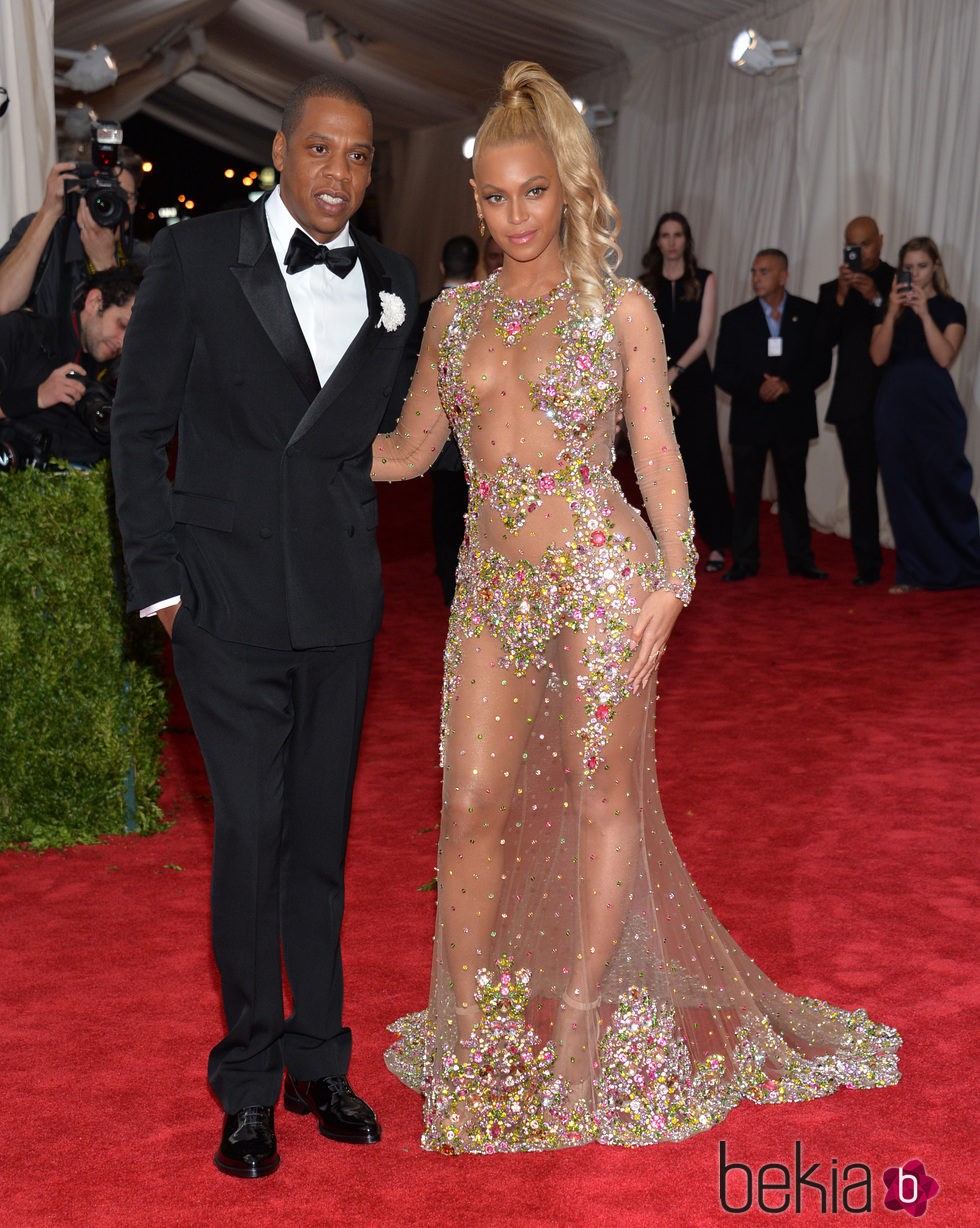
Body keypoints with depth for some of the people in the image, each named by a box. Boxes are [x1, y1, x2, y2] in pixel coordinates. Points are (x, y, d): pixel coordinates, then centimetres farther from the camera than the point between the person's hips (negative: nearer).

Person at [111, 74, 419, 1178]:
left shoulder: (391, 281, 8)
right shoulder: (196, 257, -3)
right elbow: (139, 427, -1)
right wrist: (158, 577, -5)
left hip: (339, 600, 4)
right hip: (229, 598, -3)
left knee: (321, 835, 11)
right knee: (251, 833, 0)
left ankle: (318, 1060, 26)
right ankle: (249, 1081, 17)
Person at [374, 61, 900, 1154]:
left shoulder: (619, 307, 2)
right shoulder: (456, 311, 11)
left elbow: (657, 456, 0)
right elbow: (407, 450, 15)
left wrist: (674, 576, -11)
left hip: (598, 571, -3)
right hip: (491, 583, 3)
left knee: (603, 788, 4)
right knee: (472, 804, 3)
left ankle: (582, 1018, 19)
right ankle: (469, 1027, 19)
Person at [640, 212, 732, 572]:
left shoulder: (704, 280, 4)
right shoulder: (645, 285, 8)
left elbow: (703, 335, -3)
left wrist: (675, 371, -15)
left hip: (693, 379, -2)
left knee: (702, 458, -3)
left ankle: (717, 543, 1)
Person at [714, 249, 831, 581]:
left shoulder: (809, 314, 3)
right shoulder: (735, 319, 3)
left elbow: (821, 364, 0)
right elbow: (723, 372, -1)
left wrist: (789, 385, -16)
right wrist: (756, 389, -17)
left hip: (793, 417, 0)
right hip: (749, 418, 0)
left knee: (793, 491, 6)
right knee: (746, 493, 3)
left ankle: (800, 559, 14)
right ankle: (744, 561, 10)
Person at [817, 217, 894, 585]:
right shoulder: (832, 289, 11)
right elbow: (825, 340, -2)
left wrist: (877, 298, -18)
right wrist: (841, 296, -13)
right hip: (854, 403, 2)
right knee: (861, 485, 3)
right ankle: (867, 565, 7)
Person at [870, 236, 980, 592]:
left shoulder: (951, 309, 4)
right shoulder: (890, 308, 11)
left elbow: (945, 357, -10)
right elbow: (878, 357, -3)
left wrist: (924, 312, -16)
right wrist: (892, 313, -13)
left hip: (936, 406, -3)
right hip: (896, 405, 3)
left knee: (945, 483, -4)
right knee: (903, 487, 2)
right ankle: (915, 571, 8)